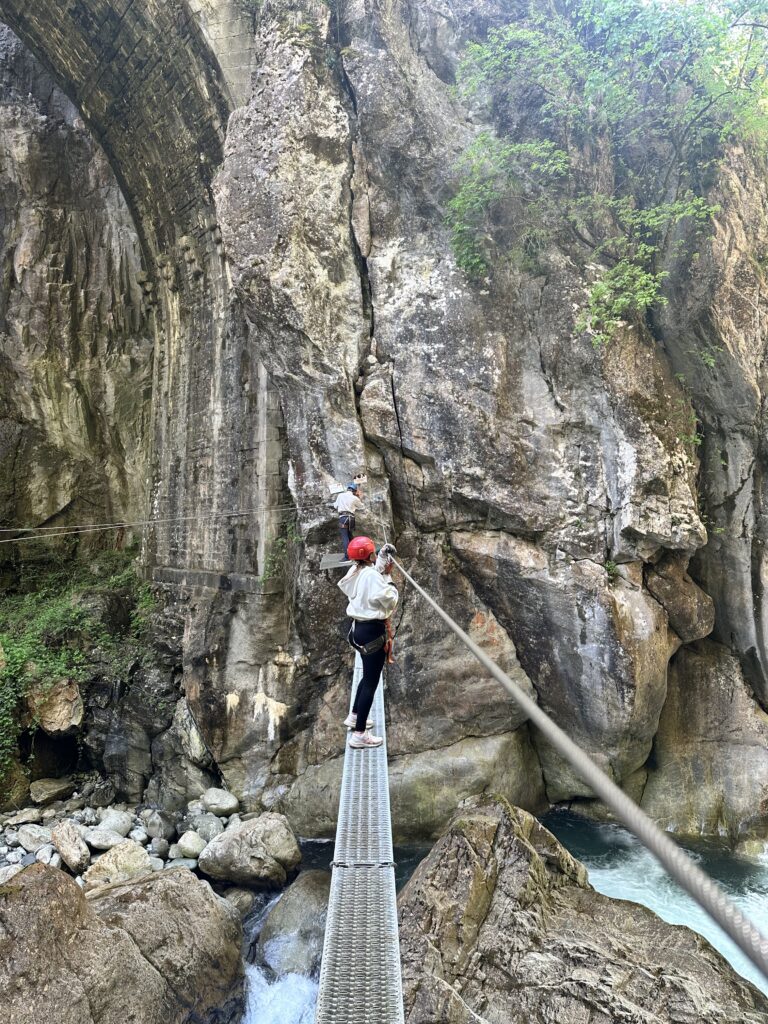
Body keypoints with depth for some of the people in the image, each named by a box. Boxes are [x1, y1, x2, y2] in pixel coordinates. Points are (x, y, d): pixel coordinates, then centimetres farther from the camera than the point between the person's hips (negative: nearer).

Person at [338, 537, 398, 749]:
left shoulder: (356, 572, 5)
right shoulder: (372, 576, -22)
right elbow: (389, 600, -21)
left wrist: (383, 556, 15)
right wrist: (388, 577, -10)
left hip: (359, 628, 10)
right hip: (372, 631, -10)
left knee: (368, 676, 27)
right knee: (371, 681, -2)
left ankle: (355, 717, 40)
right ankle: (359, 735, 2)